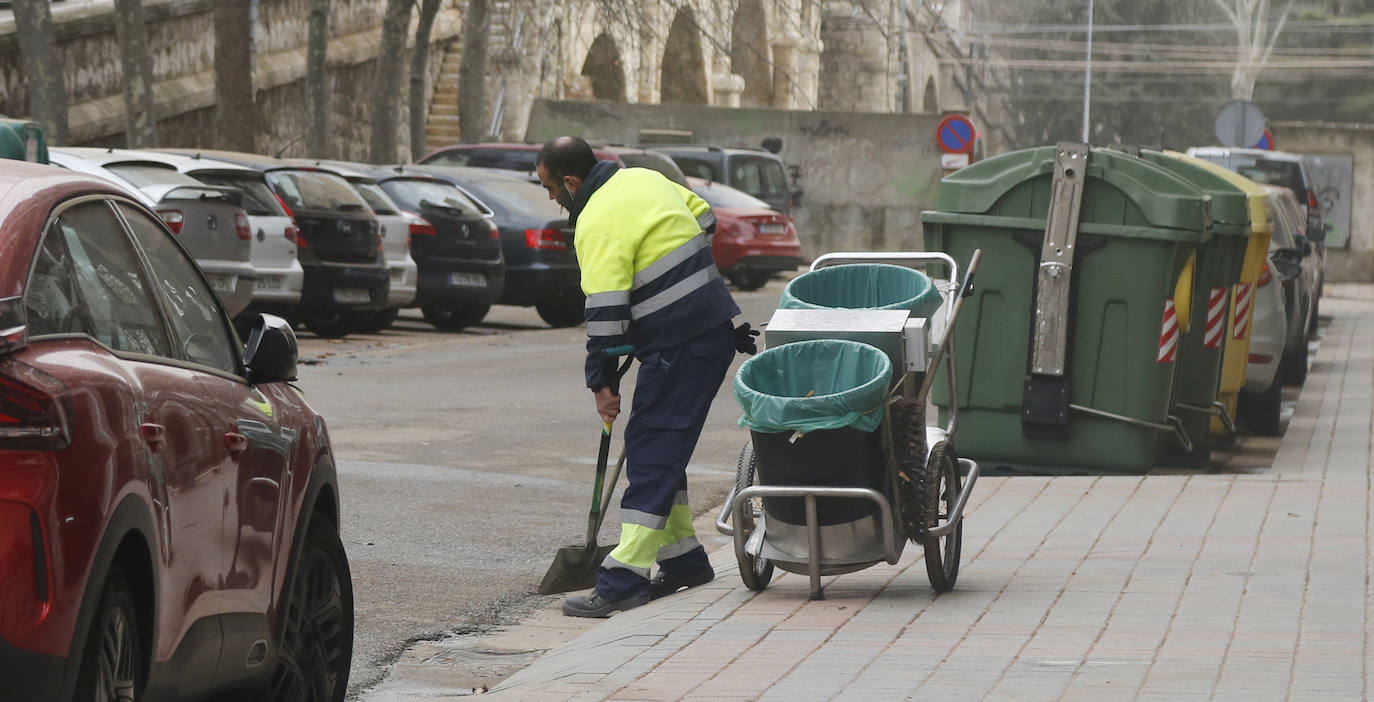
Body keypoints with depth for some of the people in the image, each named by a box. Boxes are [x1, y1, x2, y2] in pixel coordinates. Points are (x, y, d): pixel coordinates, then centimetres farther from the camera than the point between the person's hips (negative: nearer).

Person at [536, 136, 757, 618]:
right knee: (662, 449, 17)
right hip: (716, 328, 10)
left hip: (680, 347, -10)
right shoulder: (644, 179, 12)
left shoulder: (598, 225, -16)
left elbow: (604, 311, -18)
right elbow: (704, 217, 23)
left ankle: (625, 577, -15)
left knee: (651, 455, -12)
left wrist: (599, 383, -11)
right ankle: (684, 560, 22)